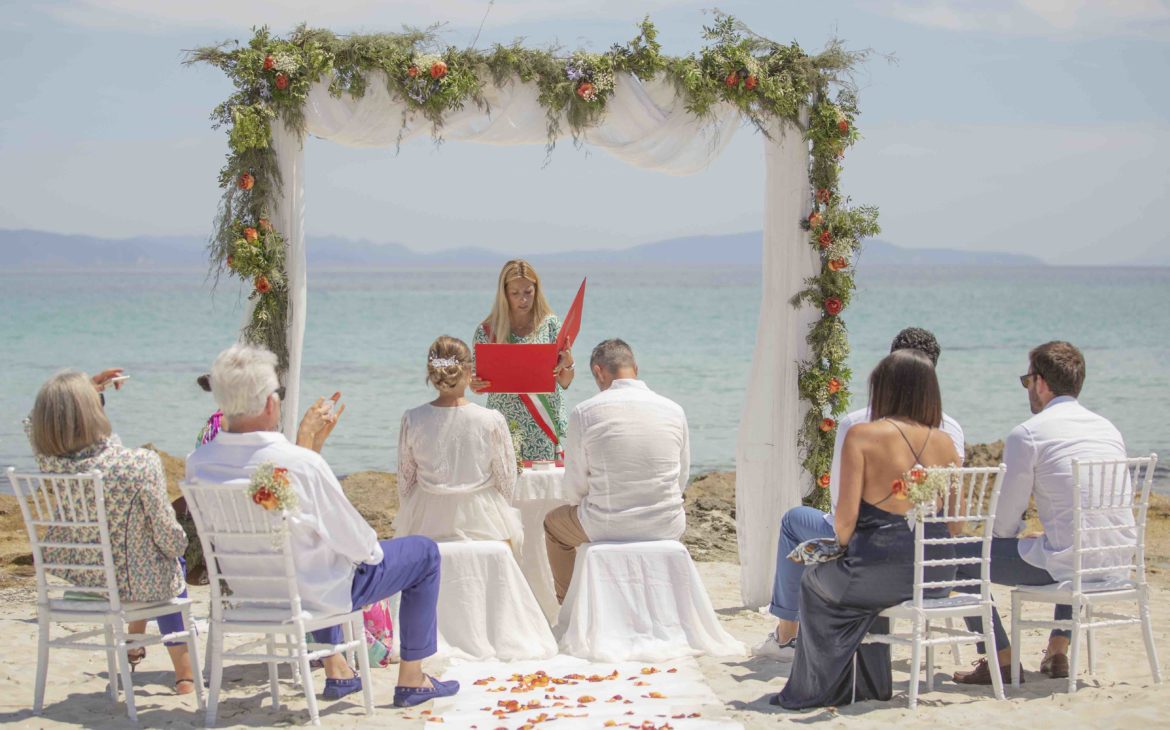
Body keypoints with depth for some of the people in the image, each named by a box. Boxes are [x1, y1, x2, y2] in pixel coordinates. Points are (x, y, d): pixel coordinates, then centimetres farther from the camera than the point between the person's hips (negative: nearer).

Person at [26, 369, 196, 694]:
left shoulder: (48, 460, -17)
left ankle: (134, 644, 55)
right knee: (172, 568, 33)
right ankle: (184, 673, 44)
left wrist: (89, 388, 8)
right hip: (132, 582, -4)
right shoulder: (139, 463, -31)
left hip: (78, 578, 4)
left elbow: (40, 419, 9)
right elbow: (169, 537, -20)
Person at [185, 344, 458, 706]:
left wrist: (306, 442, 9)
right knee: (424, 552, 14)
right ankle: (411, 679, 22)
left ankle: (335, 667, 45)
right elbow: (359, 545, -20)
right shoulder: (301, 464, -32)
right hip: (316, 594, -6)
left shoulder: (198, 462, -14)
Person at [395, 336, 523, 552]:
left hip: (427, 525, 1)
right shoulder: (492, 421, -14)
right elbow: (507, 480, -4)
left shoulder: (412, 420, -10)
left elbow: (405, 480, 0)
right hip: (481, 522, -1)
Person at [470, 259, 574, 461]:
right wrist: (473, 384, -17)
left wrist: (568, 364, -19)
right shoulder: (487, 330, 1)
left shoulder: (550, 324, 2)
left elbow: (564, 382, 2)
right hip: (504, 427, 0)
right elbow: (477, 380, 5)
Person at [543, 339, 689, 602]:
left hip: (607, 529, -2)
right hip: (666, 529, 2)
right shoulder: (674, 410, -1)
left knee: (554, 522, 31)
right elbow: (681, 482, 8)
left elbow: (575, 486, -1)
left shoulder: (584, 413, -9)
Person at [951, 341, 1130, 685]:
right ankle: (1058, 651, 36)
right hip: (1116, 562, 8)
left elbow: (1005, 523, -4)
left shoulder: (1027, 434, -8)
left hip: (1065, 564, -7)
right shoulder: (1109, 429, 12)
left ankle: (1001, 660, 12)